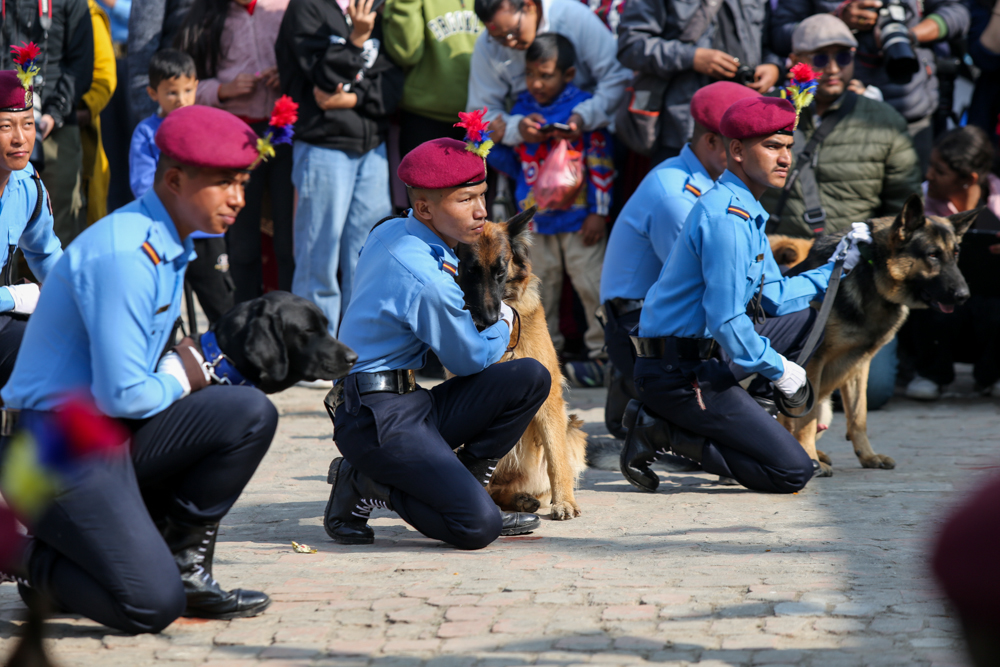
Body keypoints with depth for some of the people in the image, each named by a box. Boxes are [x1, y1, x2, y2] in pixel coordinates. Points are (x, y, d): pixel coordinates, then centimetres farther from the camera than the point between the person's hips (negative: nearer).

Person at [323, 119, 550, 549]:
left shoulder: (388, 233, 10)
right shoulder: (427, 279, -20)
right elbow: (471, 359, -3)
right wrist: (505, 324, 15)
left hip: (411, 404, 10)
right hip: (379, 418, -10)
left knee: (531, 379, 0)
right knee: (478, 528, -23)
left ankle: (459, 489, 7)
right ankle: (364, 485, -2)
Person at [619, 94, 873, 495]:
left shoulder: (745, 211, 15)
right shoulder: (727, 217, -20)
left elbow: (774, 297, 18)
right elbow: (727, 321, -24)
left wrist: (835, 268, 13)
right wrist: (777, 369, -12)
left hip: (706, 354, 10)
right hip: (679, 373, -10)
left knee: (806, 316, 24)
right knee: (793, 471, -12)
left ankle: (747, 420, 14)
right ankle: (662, 432, -7)